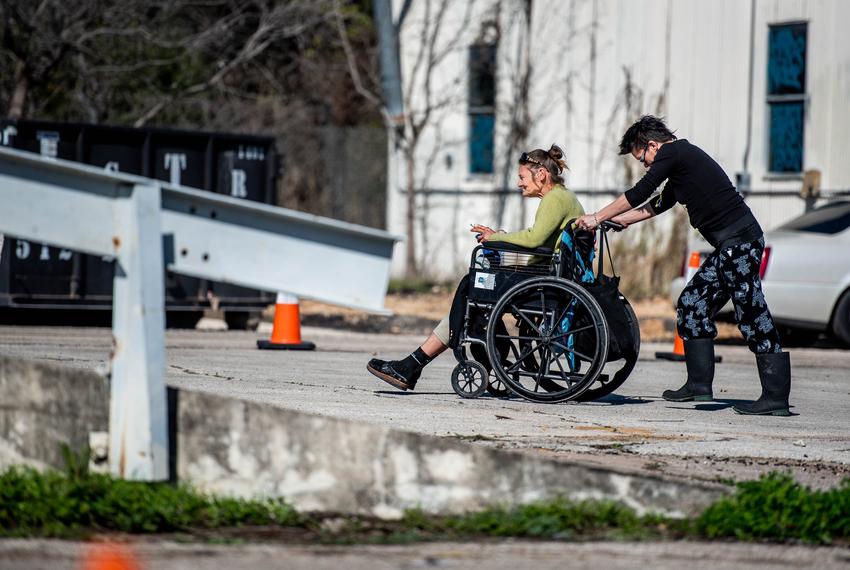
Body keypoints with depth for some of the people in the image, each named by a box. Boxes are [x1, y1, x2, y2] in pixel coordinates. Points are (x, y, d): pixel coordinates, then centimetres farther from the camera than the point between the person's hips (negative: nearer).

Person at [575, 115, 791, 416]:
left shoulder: (672, 152, -5)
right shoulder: (683, 157, 24)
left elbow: (638, 194, -6)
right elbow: (655, 206, 33)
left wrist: (598, 217, 4)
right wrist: (612, 221, 35)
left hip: (739, 241, -10)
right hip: (730, 246, 10)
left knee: (751, 315, -10)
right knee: (692, 304, 12)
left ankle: (776, 397, -10)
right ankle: (699, 383, 12)